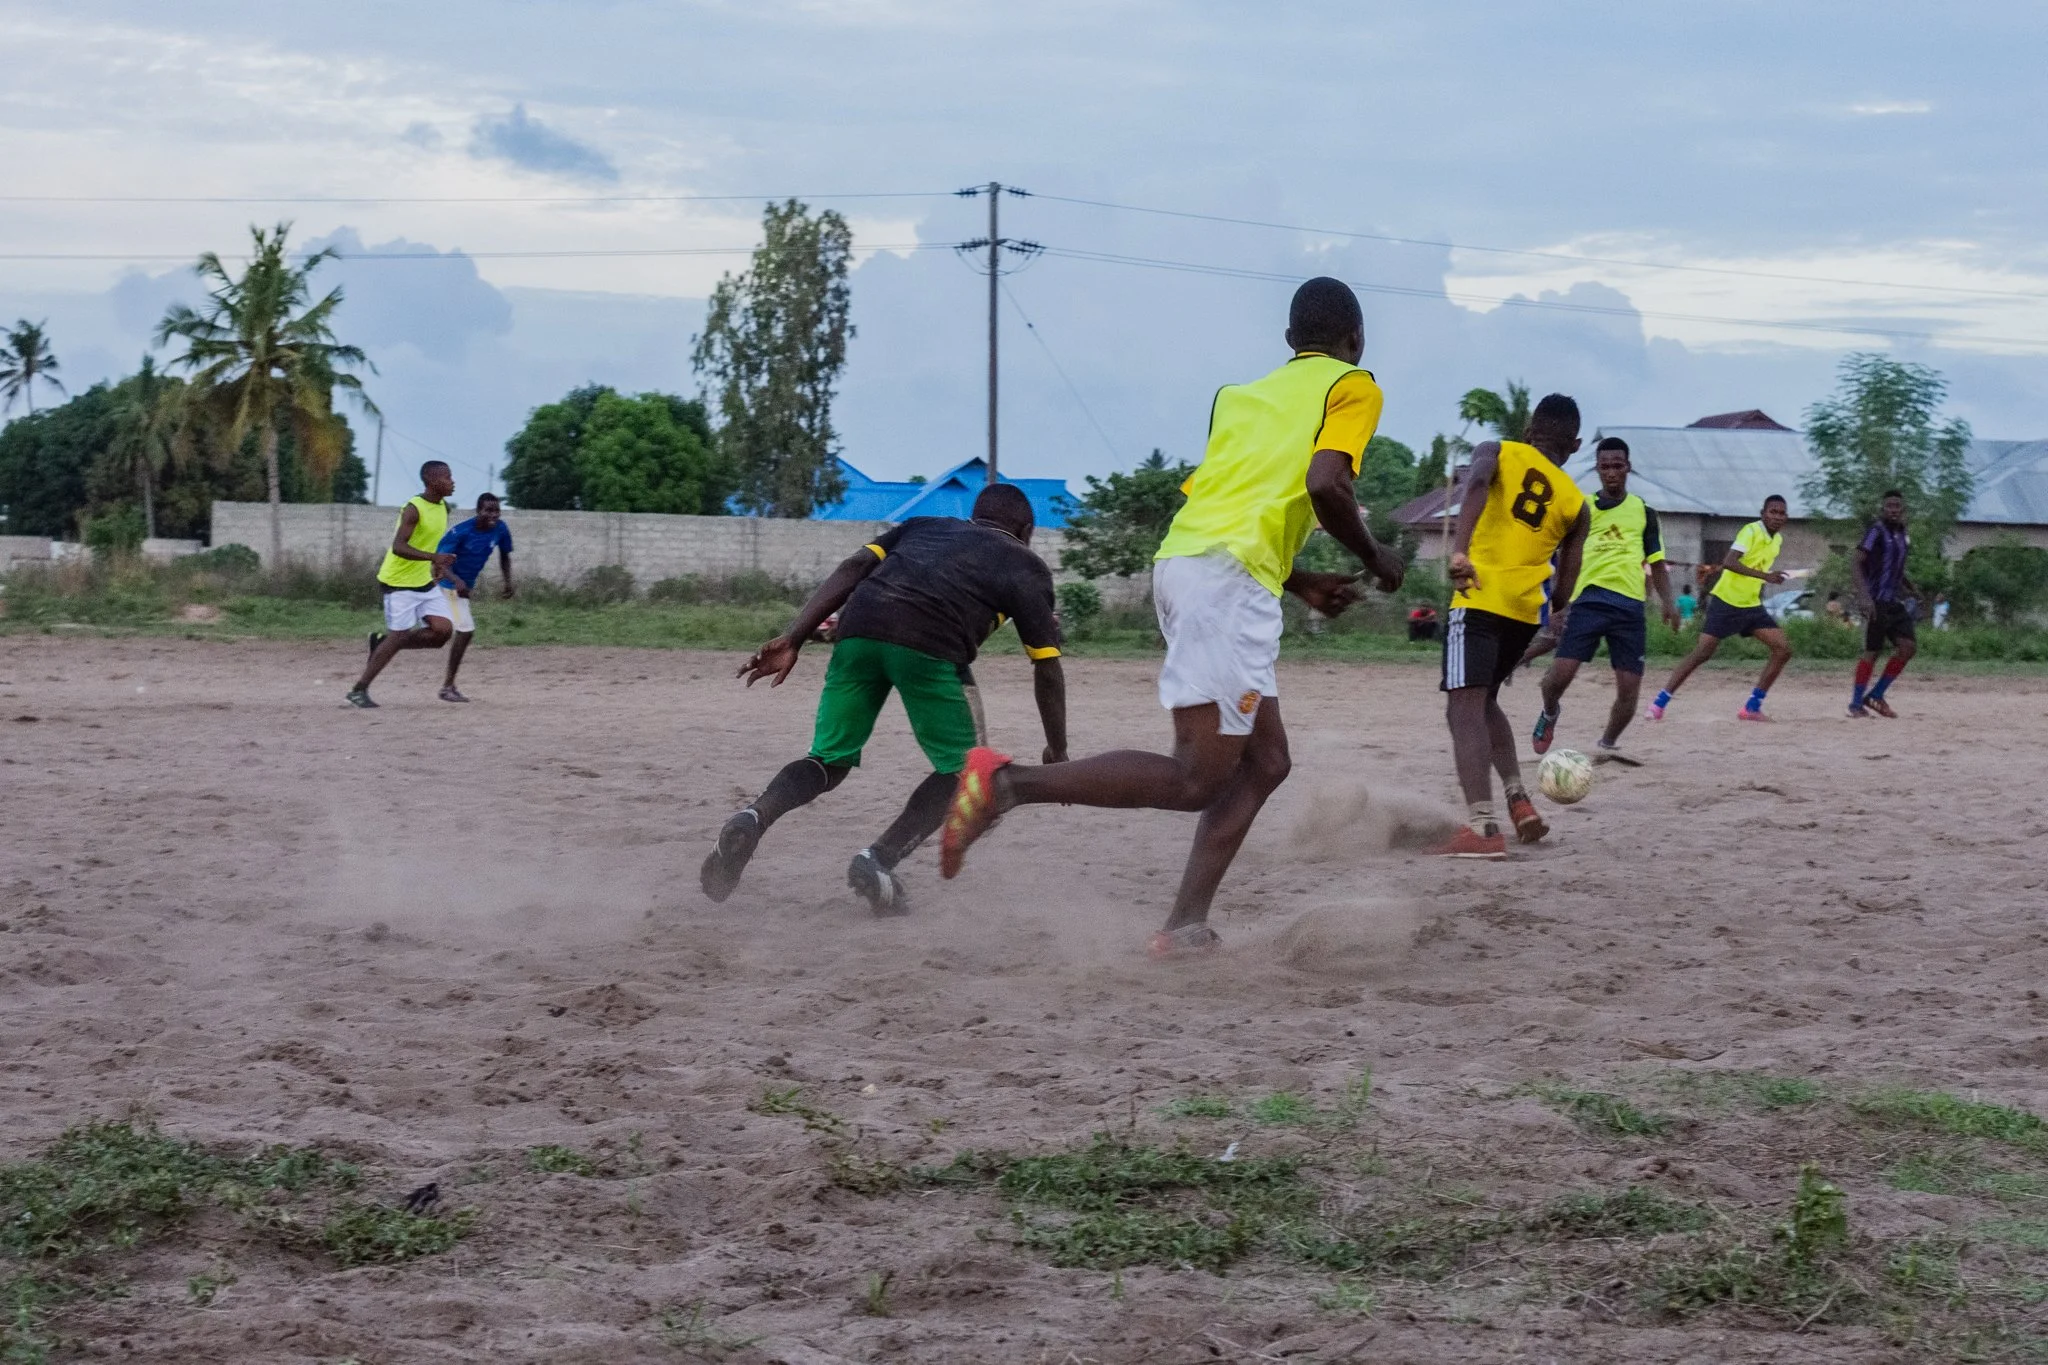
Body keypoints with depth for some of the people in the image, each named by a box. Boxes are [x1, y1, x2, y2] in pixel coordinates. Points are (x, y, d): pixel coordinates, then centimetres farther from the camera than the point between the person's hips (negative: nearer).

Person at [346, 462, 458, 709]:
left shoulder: (443, 508, 5)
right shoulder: (413, 509, -20)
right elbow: (398, 546, -31)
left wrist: (438, 563, 11)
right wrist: (433, 557, -41)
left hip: (425, 582, 8)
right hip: (400, 583, -8)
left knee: (443, 630, -7)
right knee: (399, 636, -8)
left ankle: (383, 643, 13)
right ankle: (358, 691, 4)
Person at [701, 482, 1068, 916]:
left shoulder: (926, 525, 36)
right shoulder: (1026, 564, 26)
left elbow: (853, 568, 18)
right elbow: (1046, 666, 18)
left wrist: (793, 639, 10)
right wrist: (1058, 752, 25)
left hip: (859, 627, 4)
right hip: (929, 646, -4)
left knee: (831, 760, 17)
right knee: (958, 767, 16)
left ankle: (753, 817, -12)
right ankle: (878, 859, -3)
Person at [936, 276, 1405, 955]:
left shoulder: (1240, 394, 28)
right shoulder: (1353, 385, 7)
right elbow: (1323, 481, -12)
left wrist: (1299, 580, 29)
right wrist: (1373, 557, 4)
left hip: (1181, 560, 9)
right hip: (1230, 575, -8)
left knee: (1265, 762, 12)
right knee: (1197, 779, -10)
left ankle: (1186, 926, 2)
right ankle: (1007, 782, -19)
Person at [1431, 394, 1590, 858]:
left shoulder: (1496, 451, 7)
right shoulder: (1576, 503, 14)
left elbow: (1477, 484, -18)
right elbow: (1564, 590, 17)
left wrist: (1459, 548, -31)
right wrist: (1557, 616, 40)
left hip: (1481, 597, -5)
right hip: (1526, 610, 5)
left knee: (1465, 707, -11)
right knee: (1484, 701, 26)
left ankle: (1482, 828, -25)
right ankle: (1518, 799, 14)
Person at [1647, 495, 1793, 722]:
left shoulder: (1778, 540, 8)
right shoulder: (1751, 531, -17)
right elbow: (1729, 562, -31)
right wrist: (1765, 575, -38)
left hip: (1752, 605, 7)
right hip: (1726, 601, -7)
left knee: (1783, 650, -4)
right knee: (1702, 652, -11)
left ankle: (1752, 707, 3)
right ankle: (1659, 703, -3)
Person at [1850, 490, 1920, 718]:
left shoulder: (1902, 535, 14)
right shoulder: (1877, 531, -9)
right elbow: (1858, 563, -16)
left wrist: (1912, 590, 16)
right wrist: (1866, 597, -26)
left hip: (1896, 603, 7)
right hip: (1877, 603, -7)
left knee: (1909, 646, -2)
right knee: (1872, 652, -5)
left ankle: (1876, 696, 7)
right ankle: (1856, 703, 6)